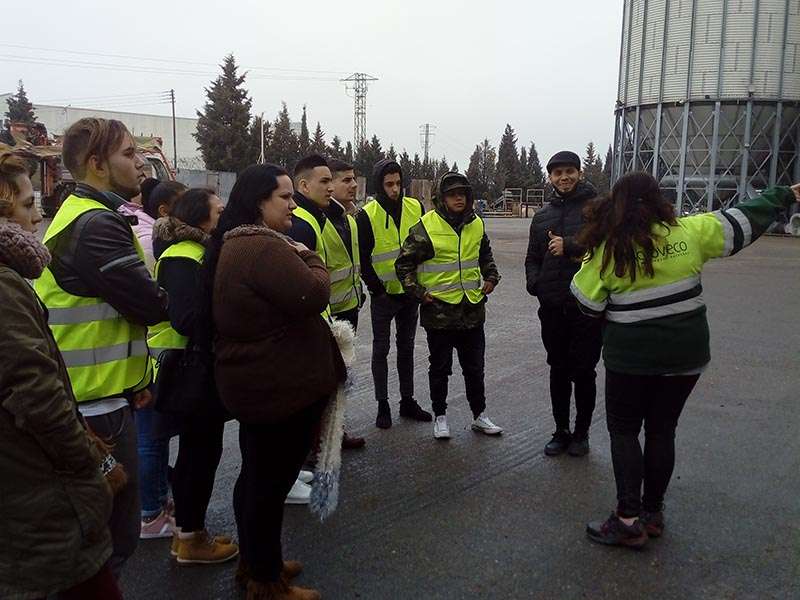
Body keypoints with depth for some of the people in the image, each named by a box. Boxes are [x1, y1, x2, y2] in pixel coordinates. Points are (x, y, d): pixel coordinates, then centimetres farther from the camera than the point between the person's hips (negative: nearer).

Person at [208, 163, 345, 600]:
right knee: (272, 483, 3)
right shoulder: (263, 247, -23)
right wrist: (310, 259, -9)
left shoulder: (234, 243, 13)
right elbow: (313, 295, -26)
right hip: (281, 388, -11)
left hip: (253, 384, 11)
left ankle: (254, 562, 38)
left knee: (255, 476, 21)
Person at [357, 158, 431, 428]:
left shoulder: (415, 207, 0)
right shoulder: (367, 215, -11)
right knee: (381, 349, 6)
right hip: (383, 294, -4)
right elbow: (362, 258, -9)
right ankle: (382, 405, 16)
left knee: (406, 347, 14)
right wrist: (376, 290, -11)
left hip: (410, 293, 4)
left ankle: (407, 401, 26)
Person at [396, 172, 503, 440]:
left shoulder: (476, 225, 5)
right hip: (439, 311, -4)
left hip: (472, 309, 4)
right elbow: (404, 264, -6)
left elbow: (485, 255, 24)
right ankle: (440, 417, 26)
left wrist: (491, 277, 10)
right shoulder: (426, 227, -11)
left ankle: (479, 416, 29)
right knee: (440, 368, 10)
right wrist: (418, 292, -12)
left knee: (475, 367, 14)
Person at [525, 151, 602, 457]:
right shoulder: (543, 216, 14)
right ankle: (561, 431, 26)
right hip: (553, 307, 5)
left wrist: (569, 245, -25)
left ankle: (582, 432, 22)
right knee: (558, 370, 13)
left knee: (583, 372, 5)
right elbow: (533, 257, 21)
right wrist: (534, 282, 2)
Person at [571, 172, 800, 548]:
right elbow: (742, 220, 6)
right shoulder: (687, 232, -5)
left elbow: (586, 301, -5)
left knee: (623, 431, 9)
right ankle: (653, 513, 25)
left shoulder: (607, 249, -12)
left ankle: (629, 520, 3)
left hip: (631, 358, -3)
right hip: (685, 354, 3)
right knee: (662, 430, 15)